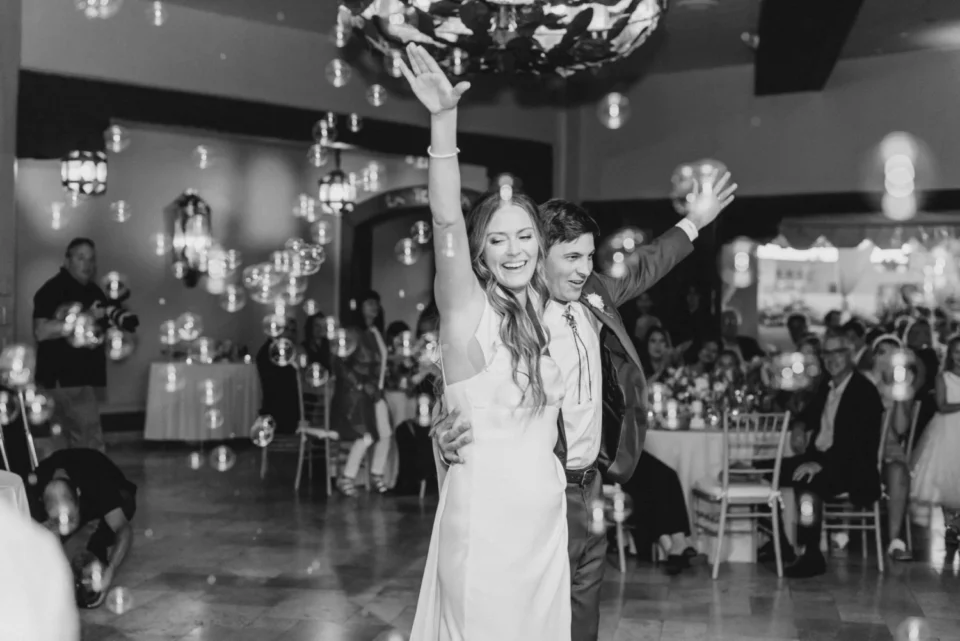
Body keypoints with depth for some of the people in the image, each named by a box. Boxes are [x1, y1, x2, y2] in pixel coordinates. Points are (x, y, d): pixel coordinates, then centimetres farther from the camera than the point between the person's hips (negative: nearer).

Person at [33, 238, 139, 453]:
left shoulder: (93, 291, 15)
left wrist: (121, 319, 1)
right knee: (91, 443, -13)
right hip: (63, 378, -8)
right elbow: (41, 332, -21)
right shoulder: (52, 290, -10)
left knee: (78, 441, 13)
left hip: (86, 376, 8)